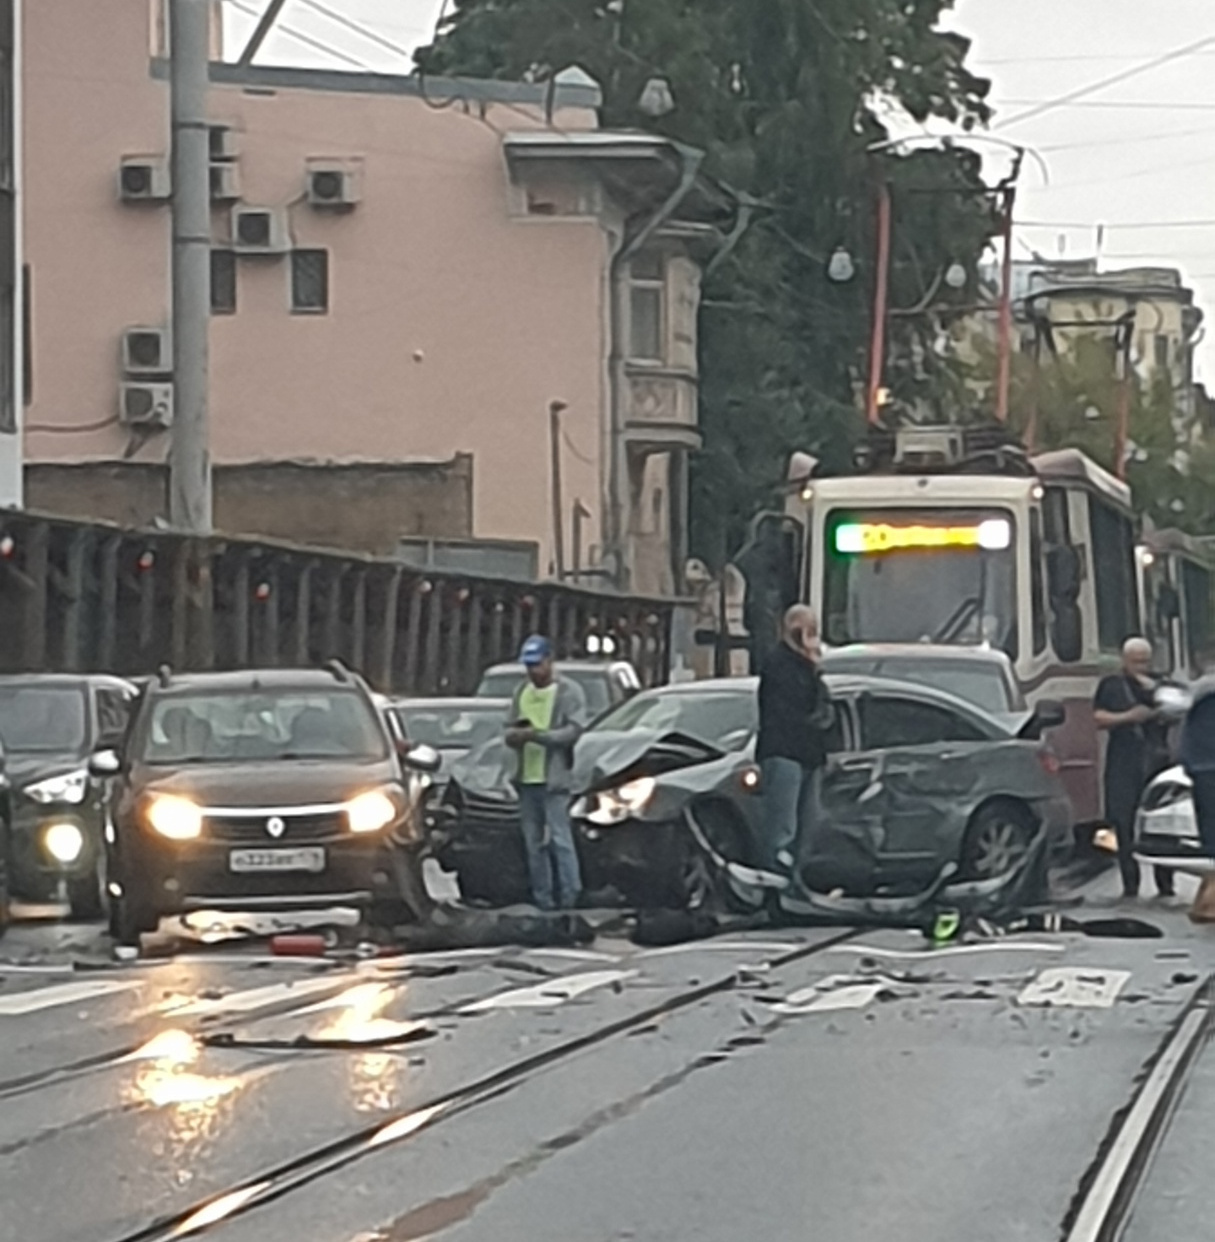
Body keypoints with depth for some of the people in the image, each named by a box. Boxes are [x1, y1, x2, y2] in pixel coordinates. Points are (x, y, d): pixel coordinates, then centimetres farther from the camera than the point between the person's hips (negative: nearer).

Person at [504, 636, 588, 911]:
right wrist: (514, 736, -8)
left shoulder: (569, 692, -1)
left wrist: (536, 735, -19)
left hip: (554, 778, -6)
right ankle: (543, 901, 11)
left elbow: (573, 731, -10)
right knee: (534, 843, 7)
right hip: (526, 778, 6)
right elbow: (509, 730, 17)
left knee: (560, 840, -10)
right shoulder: (522, 692, 17)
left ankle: (570, 897, -8)